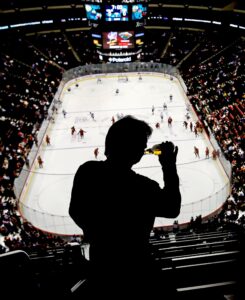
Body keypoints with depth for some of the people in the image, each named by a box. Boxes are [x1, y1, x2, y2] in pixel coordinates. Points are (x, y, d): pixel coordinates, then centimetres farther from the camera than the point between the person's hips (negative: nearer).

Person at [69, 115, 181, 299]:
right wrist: (169, 167, -10)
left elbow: (75, 212, 1)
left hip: (99, 262, 5)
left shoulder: (86, 171, -15)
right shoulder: (144, 188, -32)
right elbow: (172, 209, -11)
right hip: (133, 267, -4)